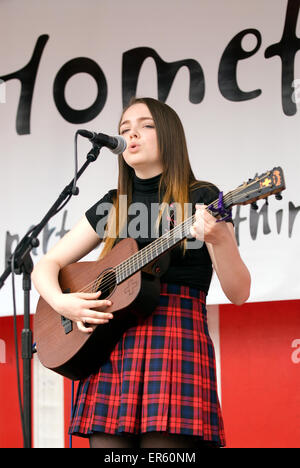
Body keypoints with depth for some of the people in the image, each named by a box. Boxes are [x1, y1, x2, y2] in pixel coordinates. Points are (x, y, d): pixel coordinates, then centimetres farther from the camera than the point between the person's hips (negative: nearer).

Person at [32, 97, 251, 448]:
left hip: (176, 346, -4)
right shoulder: (113, 206, 18)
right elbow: (46, 265, 18)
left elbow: (238, 293, -2)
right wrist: (61, 302, -3)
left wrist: (217, 238, -20)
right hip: (111, 350, 4)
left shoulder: (201, 199, 5)